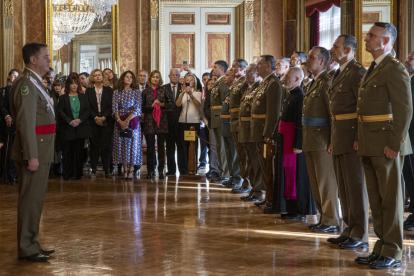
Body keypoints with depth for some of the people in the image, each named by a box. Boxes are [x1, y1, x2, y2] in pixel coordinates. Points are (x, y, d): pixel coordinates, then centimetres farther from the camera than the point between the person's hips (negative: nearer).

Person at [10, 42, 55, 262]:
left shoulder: (34, 83, 17)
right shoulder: (26, 84, -15)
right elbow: (26, 122, -22)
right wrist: (32, 155, -24)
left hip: (40, 151, 10)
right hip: (34, 151, -10)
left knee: (34, 199, 15)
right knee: (31, 200, -5)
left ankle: (30, 245, 24)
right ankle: (27, 249, 2)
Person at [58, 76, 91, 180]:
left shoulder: (83, 97, 12)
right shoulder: (63, 98, 7)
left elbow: (87, 111, 5)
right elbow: (60, 111, -2)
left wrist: (80, 120, -12)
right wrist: (69, 121, -15)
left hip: (81, 128, 2)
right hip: (67, 128, -1)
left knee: (79, 151, 1)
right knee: (68, 152, -1)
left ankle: (78, 173, 7)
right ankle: (67, 174, 3)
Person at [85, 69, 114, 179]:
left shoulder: (108, 90, 7)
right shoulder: (89, 90, 8)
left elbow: (111, 106, 0)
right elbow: (87, 107, 2)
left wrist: (104, 117, -12)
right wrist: (95, 117, -11)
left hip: (106, 122, 0)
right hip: (93, 122, 0)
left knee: (106, 146, -3)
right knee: (94, 146, 1)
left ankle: (107, 170, 2)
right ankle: (93, 170, 4)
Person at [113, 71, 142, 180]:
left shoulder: (137, 92, 3)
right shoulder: (117, 92, 8)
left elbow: (137, 108, -5)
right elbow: (114, 109, 2)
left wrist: (127, 120, -14)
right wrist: (120, 121, -12)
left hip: (133, 121, -1)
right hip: (120, 122, 2)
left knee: (132, 144, -4)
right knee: (122, 145, 0)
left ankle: (131, 170, 2)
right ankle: (125, 170, 7)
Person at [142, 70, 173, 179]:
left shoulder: (163, 90, 8)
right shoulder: (146, 91, 7)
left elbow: (171, 104, 5)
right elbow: (142, 107, 4)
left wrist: (162, 104, -10)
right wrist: (152, 106, -10)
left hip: (161, 121, 0)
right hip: (149, 121, 0)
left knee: (161, 146, 0)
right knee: (150, 146, 0)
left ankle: (161, 170, 6)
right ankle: (150, 170, 8)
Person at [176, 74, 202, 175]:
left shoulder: (198, 93, 10)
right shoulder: (182, 93, 15)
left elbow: (198, 104, -8)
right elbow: (178, 104, -3)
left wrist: (191, 95, -22)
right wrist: (182, 93, -19)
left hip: (194, 122, -1)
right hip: (183, 121, 1)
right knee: (182, 145, -3)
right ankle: (183, 170, 0)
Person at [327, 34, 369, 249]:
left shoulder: (357, 72, -13)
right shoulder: (339, 74, 17)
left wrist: (360, 139, -21)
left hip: (352, 138, -9)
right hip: (339, 140, 10)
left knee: (356, 187, -4)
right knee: (343, 187, 13)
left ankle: (360, 235, 3)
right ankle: (349, 230, 22)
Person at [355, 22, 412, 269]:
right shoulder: (373, 70, 17)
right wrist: (360, 139, 16)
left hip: (387, 146, -9)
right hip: (370, 146, 9)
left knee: (390, 199, -1)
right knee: (376, 199, 14)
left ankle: (392, 253, 6)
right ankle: (382, 247, 23)